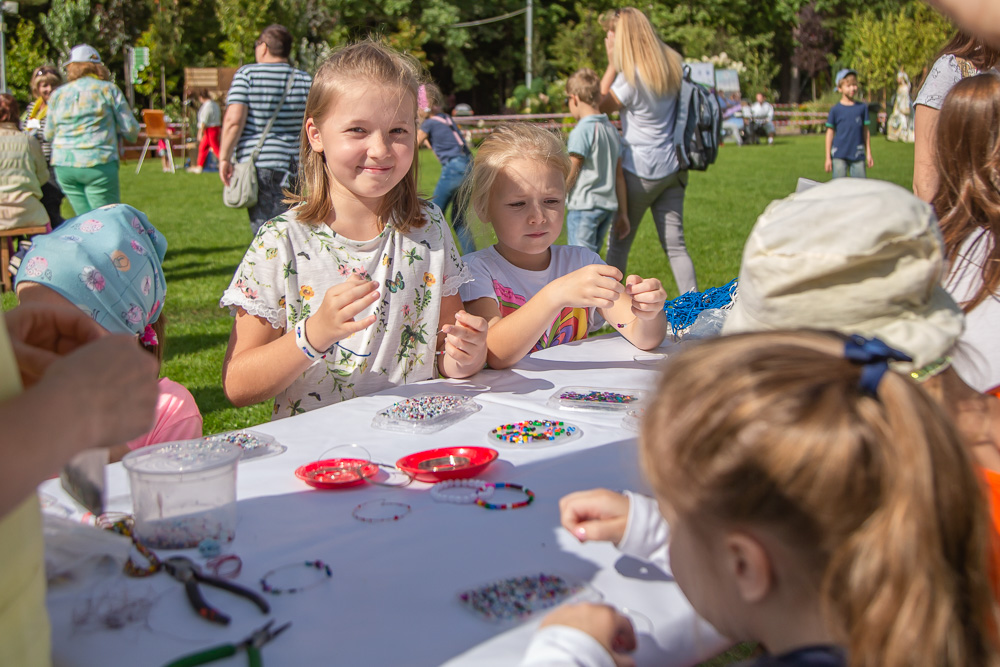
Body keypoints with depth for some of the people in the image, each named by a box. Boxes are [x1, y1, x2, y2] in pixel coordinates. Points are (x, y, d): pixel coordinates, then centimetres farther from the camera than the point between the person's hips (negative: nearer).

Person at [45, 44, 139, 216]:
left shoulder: (58, 94, 11)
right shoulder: (108, 89, 2)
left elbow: (49, 135, 16)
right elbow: (131, 130, 0)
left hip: (63, 165, 4)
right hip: (98, 163, -4)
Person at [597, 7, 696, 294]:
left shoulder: (631, 75, -17)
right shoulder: (672, 63, 5)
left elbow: (602, 104, -5)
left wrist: (612, 61, -5)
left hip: (639, 171, -6)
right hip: (672, 170, 6)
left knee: (619, 244, 8)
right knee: (675, 245, 7)